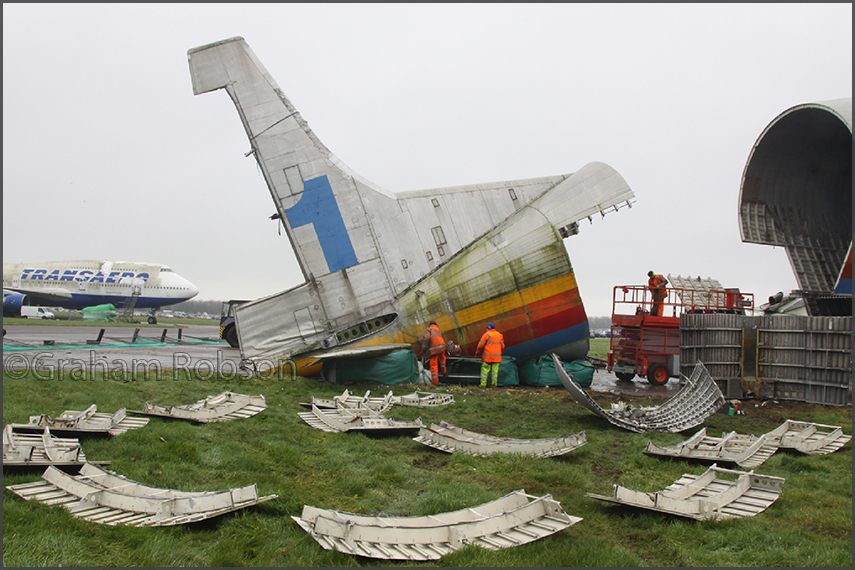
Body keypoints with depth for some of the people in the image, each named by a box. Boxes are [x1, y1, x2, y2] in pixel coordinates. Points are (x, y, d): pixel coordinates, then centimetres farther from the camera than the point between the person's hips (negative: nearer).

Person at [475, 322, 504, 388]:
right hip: (497, 357, 5)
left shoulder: (486, 335, -7)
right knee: (495, 370, 10)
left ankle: (483, 384, -1)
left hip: (487, 357, -5)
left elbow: (480, 345, -6)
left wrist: (477, 353, 8)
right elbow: (502, 346, 13)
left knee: (485, 370, 1)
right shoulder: (500, 335, 9)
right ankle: (494, 383, 7)